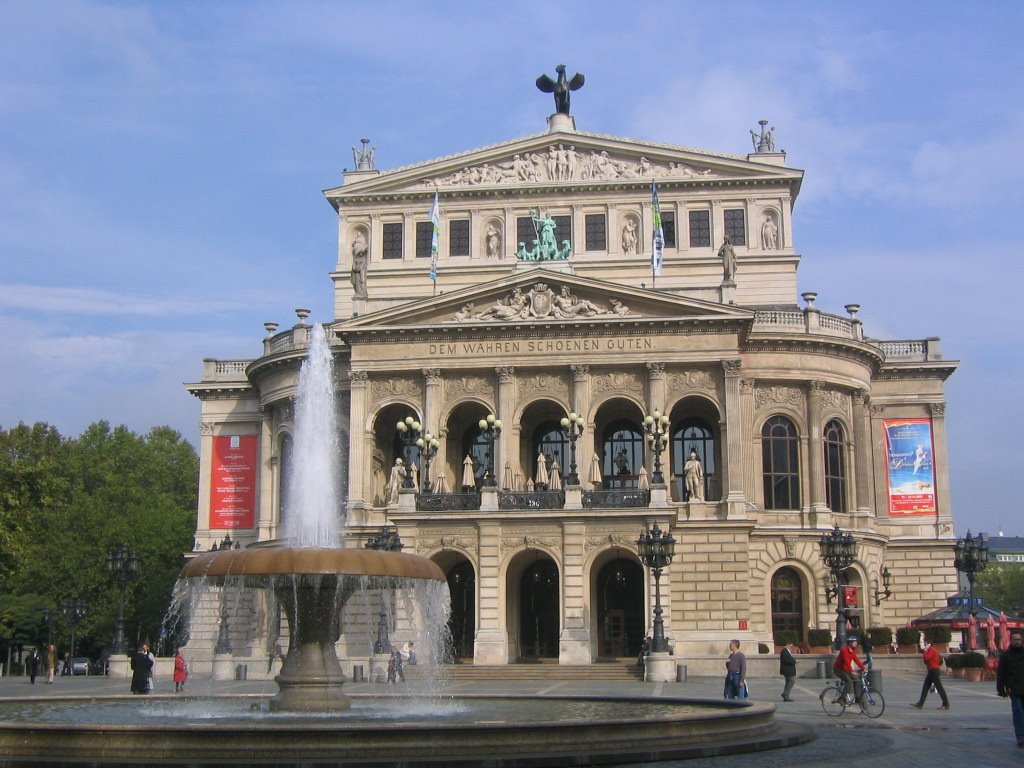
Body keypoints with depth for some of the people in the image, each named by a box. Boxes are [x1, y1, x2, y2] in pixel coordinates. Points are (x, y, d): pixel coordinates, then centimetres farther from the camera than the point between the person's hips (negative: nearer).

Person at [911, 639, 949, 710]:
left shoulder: (932, 650, -14)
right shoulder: (931, 650, 17)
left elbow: (926, 658, -23)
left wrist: (925, 651, -10)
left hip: (934, 671, -10)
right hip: (931, 672, 10)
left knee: (939, 688, -5)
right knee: (925, 688, 8)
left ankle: (946, 704, 0)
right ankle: (920, 704, 9)